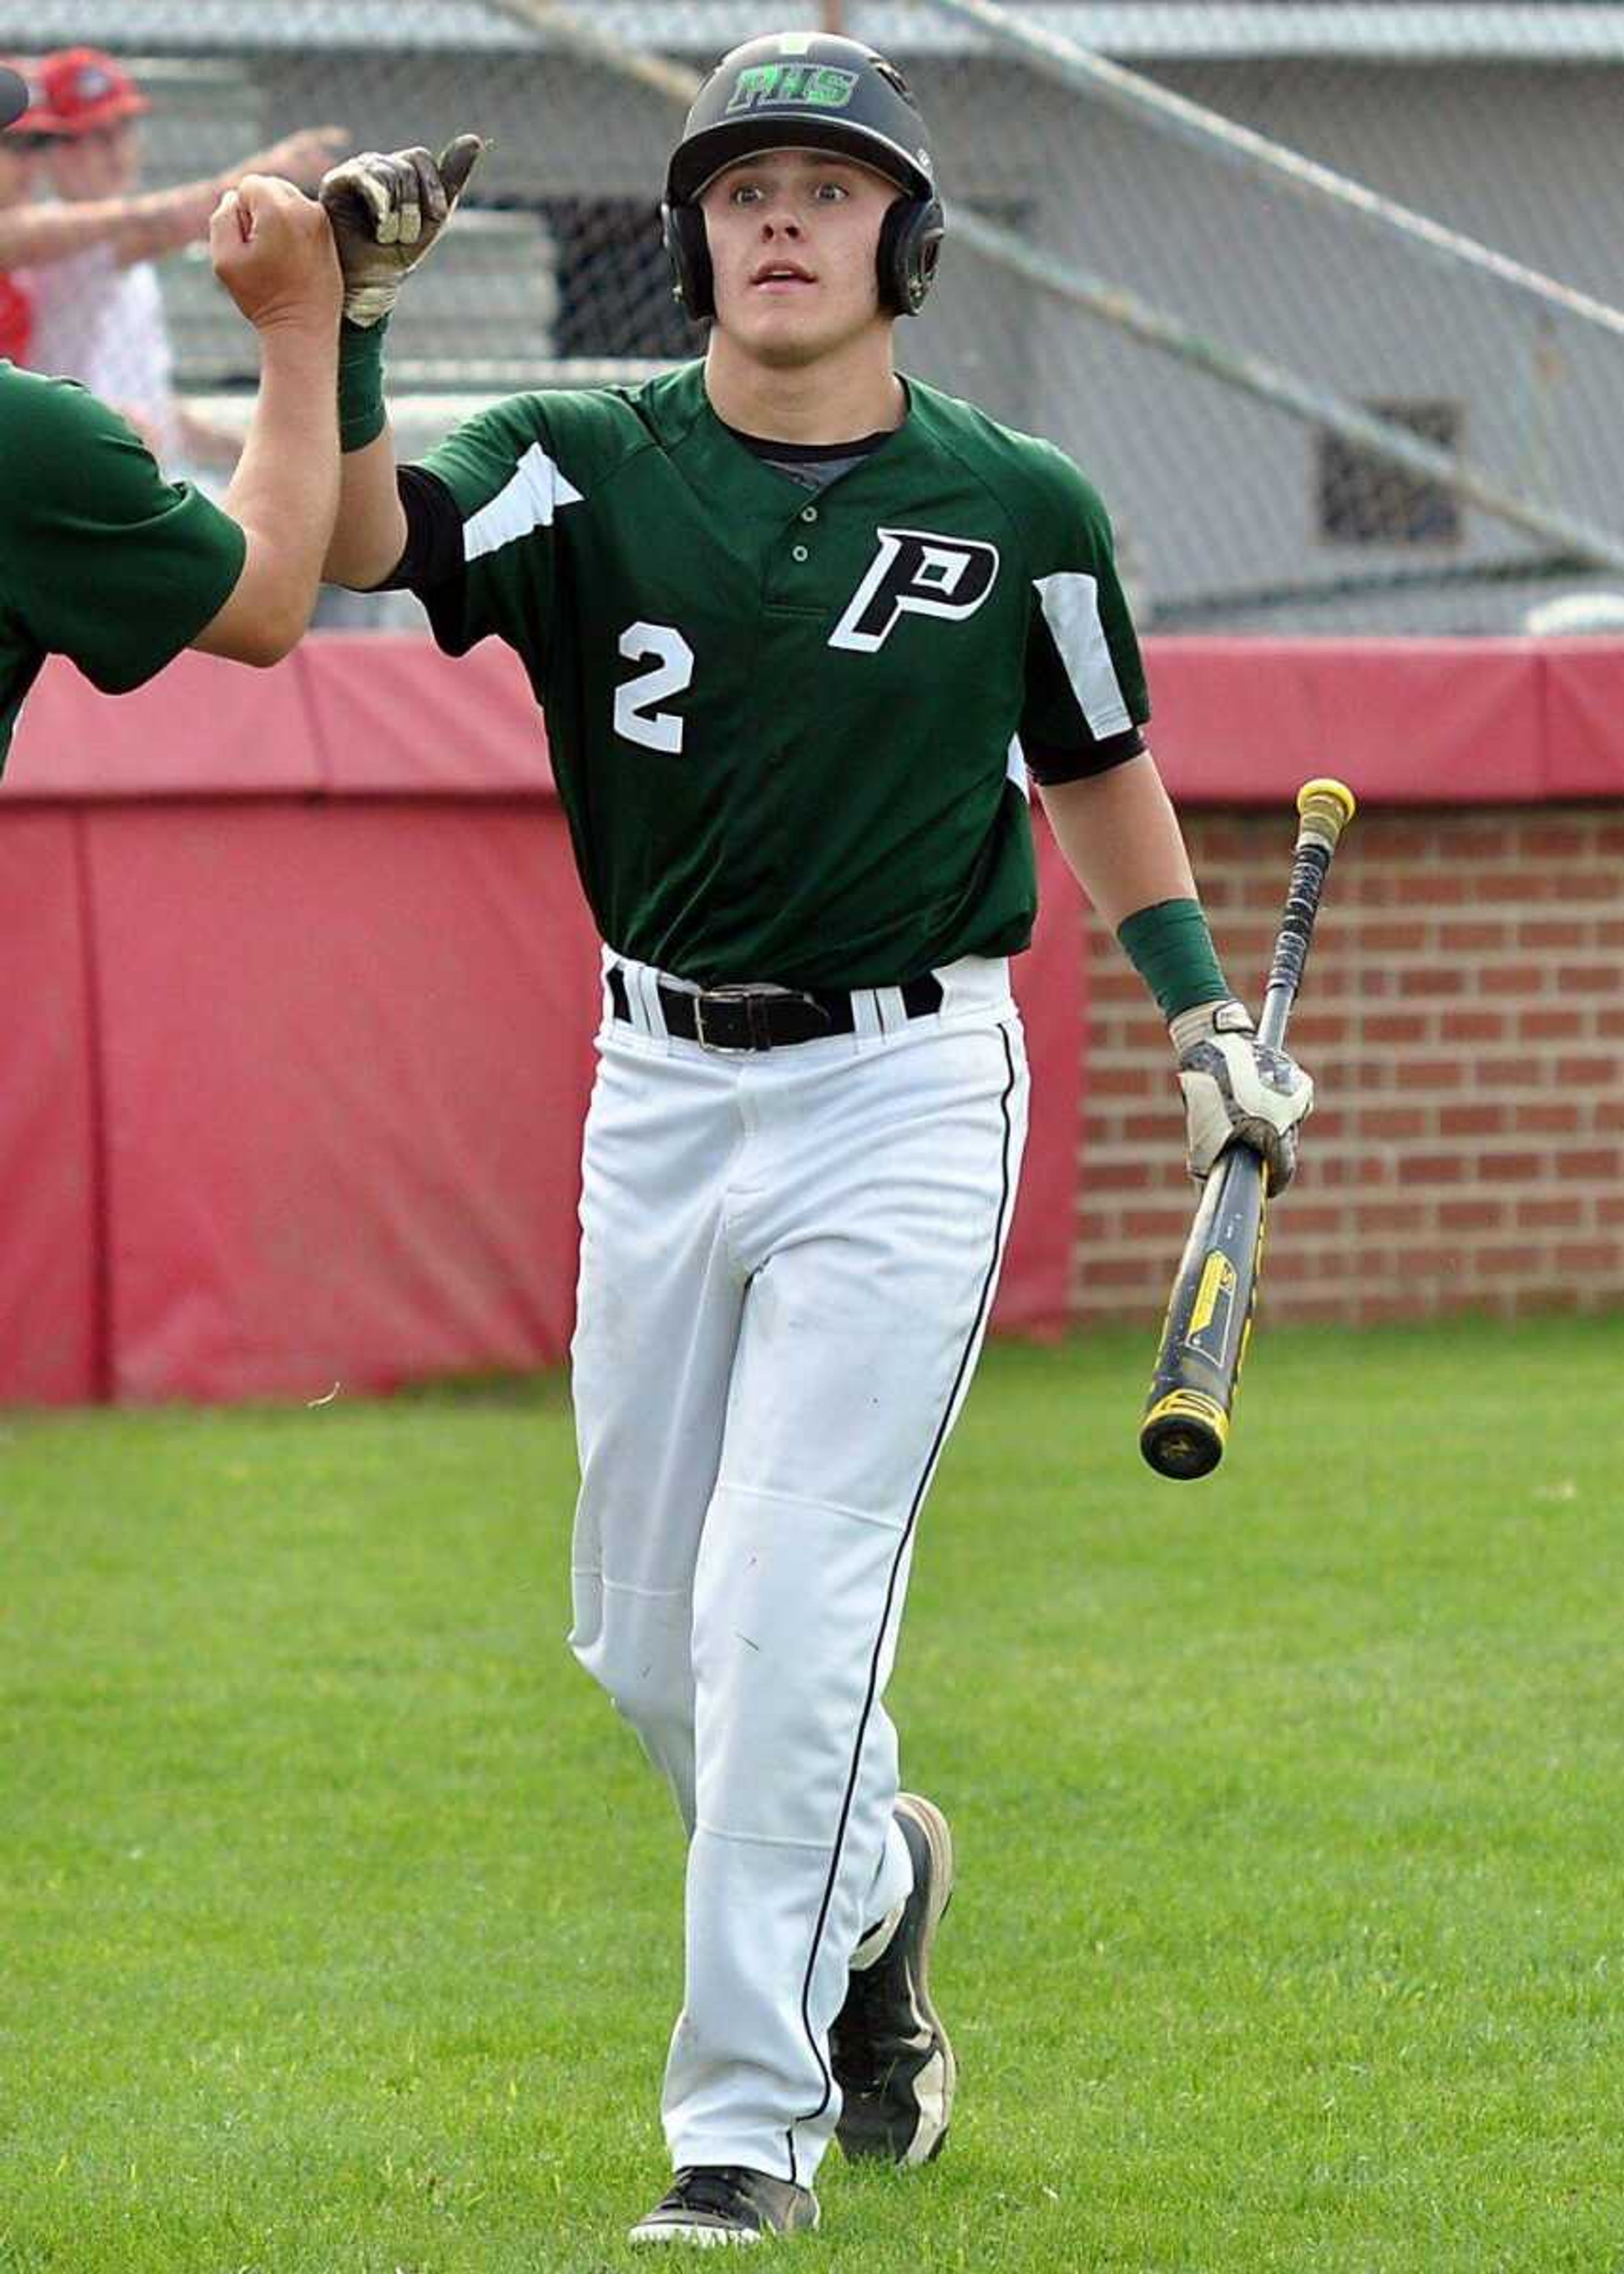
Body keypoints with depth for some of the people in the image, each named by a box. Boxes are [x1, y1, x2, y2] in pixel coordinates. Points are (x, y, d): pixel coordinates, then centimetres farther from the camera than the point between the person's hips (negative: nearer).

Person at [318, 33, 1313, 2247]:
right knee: (644, 1630, 11)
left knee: (786, 1612, -11)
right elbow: (352, 548, -19)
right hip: (662, 1092, 3)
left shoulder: (1020, 511, -1)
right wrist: (344, 330, -34)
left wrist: (1207, 1016, 8)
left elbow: (1099, 763, 14)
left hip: (907, 1095, -3)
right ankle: (868, 1877, 41)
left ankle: (748, 2127, -2)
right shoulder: (590, 471, -2)